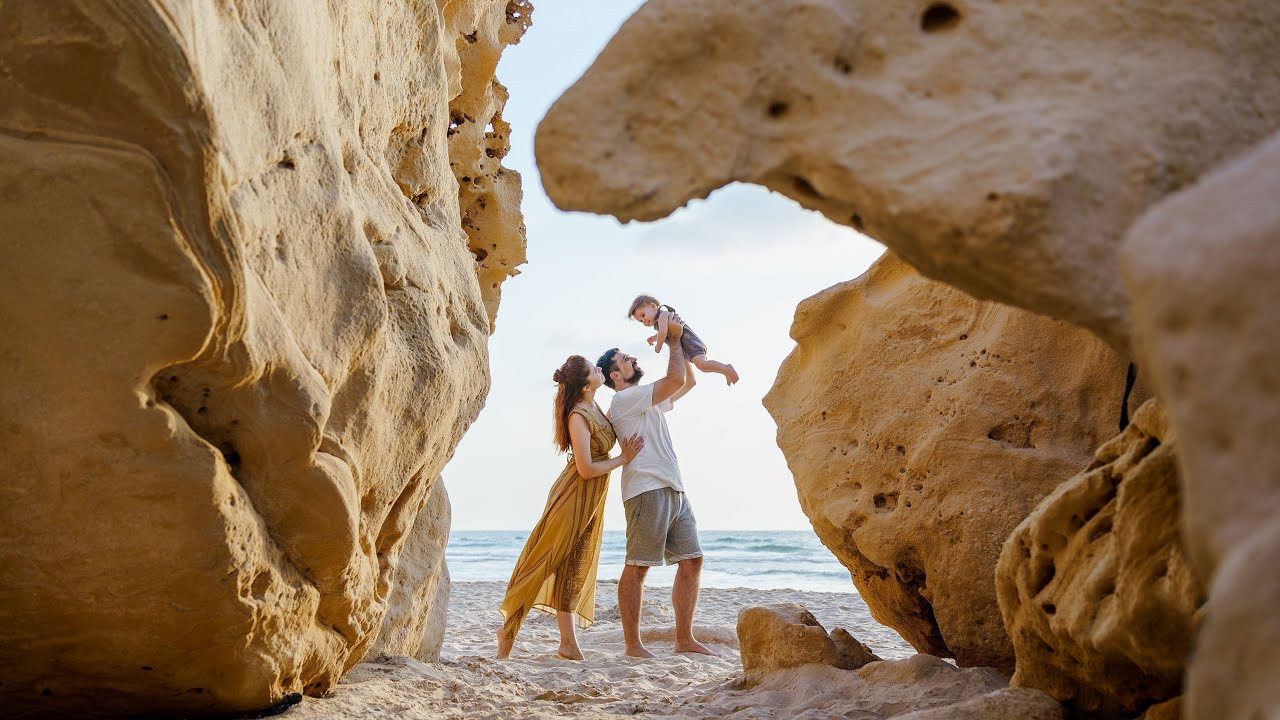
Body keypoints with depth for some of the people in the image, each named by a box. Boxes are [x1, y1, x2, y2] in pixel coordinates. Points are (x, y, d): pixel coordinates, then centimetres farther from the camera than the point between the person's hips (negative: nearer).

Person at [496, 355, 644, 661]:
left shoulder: (593, 407, 6)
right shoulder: (578, 416, -21)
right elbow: (586, 469, -21)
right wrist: (624, 458, -12)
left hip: (591, 501, 9)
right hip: (574, 497, -9)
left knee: (574, 568, 8)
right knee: (545, 560, -2)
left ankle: (569, 644, 12)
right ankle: (509, 628, 9)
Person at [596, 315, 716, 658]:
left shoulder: (650, 401, 25)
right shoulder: (624, 399, -4)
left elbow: (688, 381, 31)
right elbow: (677, 379, -12)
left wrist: (676, 340, 21)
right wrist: (674, 339, 2)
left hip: (674, 489, 9)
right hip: (647, 489, -9)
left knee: (692, 560, 5)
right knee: (637, 566, -7)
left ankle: (685, 639, 8)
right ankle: (633, 644, -5)